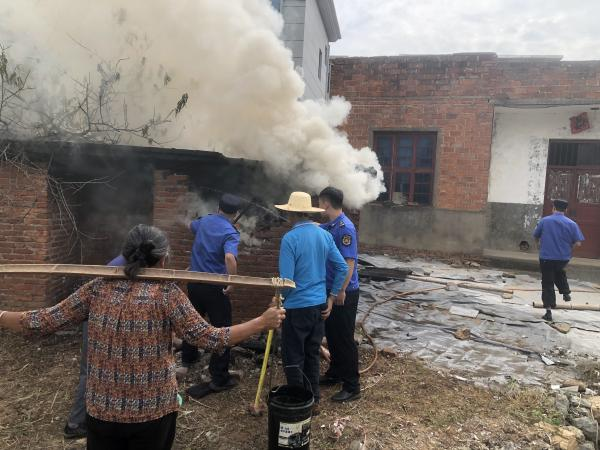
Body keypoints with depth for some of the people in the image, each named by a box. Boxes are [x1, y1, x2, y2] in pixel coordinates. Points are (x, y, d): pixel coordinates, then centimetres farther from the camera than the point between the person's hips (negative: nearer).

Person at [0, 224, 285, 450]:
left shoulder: (98, 289, -6)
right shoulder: (166, 294, -15)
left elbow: (43, 322, -1)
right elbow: (209, 339, -18)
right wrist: (263, 322, -11)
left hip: (102, 409, 3)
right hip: (154, 410, -2)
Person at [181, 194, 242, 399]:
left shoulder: (205, 221, 3)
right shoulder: (230, 233, -18)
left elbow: (191, 226, 28)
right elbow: (230, 258, -37)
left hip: (194, 282, 7)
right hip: (214, 287, -7)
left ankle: (186, 362, 43)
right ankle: (219, 379, 12)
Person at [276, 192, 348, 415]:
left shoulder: (290, 239, -17)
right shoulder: (325, 235, 3)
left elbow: (286, 279, -18)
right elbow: (342, 268, 5)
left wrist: (278, 300, 1)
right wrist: (331, 297, 12)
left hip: (297, 307, -7)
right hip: (319, 305, 7)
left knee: (293, 360, 8)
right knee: (312, 355, 18)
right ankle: (313, 401, 29)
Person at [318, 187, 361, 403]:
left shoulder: (345, 228, -20)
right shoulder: (328, 227, 7)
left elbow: (349, 262, -24)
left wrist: (342, 291, -24)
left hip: (344, 293, -9)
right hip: (330, 290, 9)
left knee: (344, 339, 0)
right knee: (331, 335, 19)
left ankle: (352, 386, 12)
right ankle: (335, 373, 36)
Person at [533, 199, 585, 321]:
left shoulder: (544, 221, -5)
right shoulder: (572, 224, -5)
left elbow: (536, 237, 6)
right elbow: (578, 243, -7)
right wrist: (567, 246, 13)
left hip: (546, 257, -2)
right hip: (563, 258, 2)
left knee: (547, 284, 5)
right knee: (559, 271, 36)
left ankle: (549, 311, 2)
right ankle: (566, 293, 30)